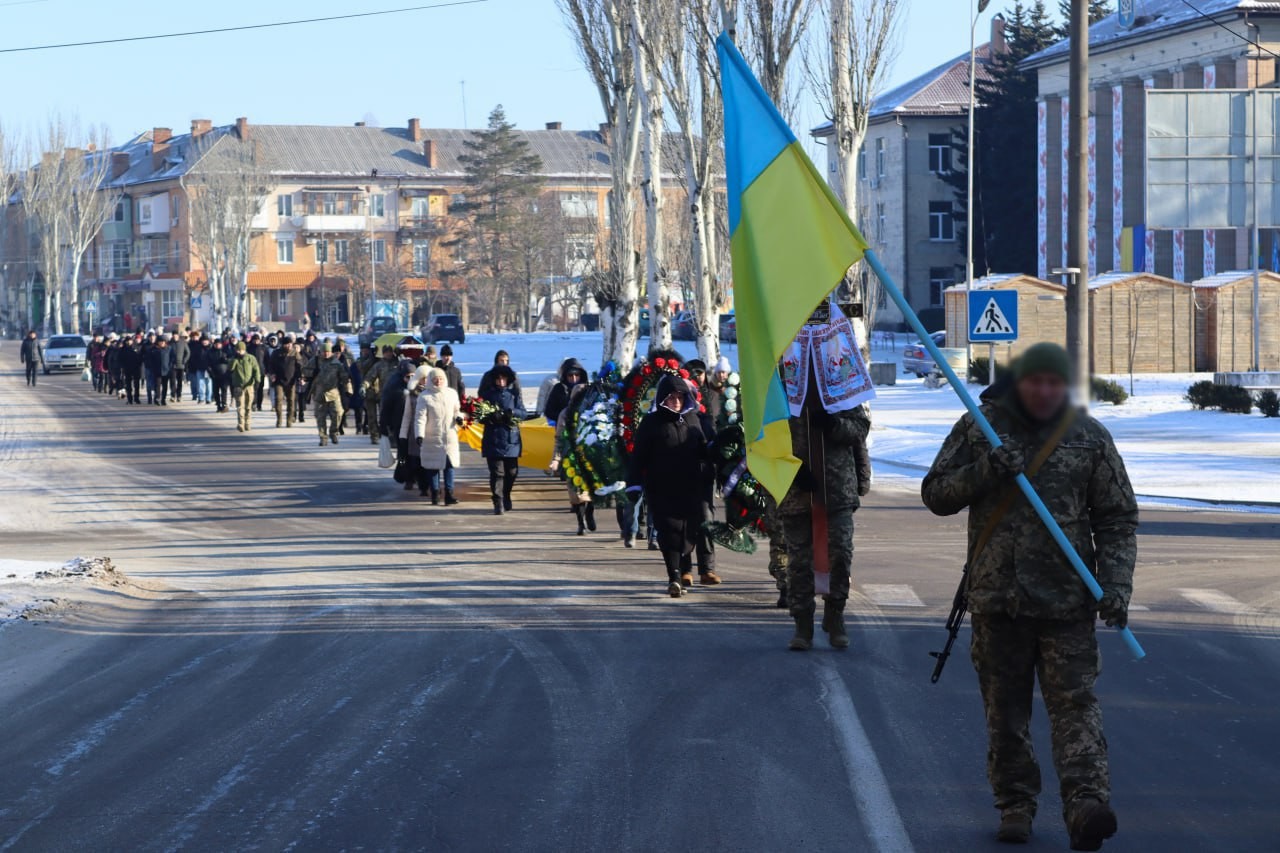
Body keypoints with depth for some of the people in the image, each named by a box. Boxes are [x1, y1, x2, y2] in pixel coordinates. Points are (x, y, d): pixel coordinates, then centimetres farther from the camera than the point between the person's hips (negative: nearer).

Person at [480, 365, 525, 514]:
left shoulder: (513, 394, 8)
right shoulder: (489, 394, 6)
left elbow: (523, 413, 2)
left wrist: (511, 412, -18)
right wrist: (491, 417, -17)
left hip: (511, 440, 2)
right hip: (493, 439, -2)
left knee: (511, 472, 9)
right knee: (497, 472, -9)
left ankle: (506, 500, 29)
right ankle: (498, 503, -10)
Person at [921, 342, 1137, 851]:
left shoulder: (1089, 437, 5)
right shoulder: (980, 427, 5)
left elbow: (1117, 518, 7)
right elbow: (935, 494, 6)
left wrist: (1115, 583, -6)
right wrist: (982, 473, -13)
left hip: (1067, 599, -1)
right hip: (997, 598, 1)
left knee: (1074, 702, -9)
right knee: (1004, 708, 6)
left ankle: (1086, 804, -20)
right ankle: (1015, 804, 15)